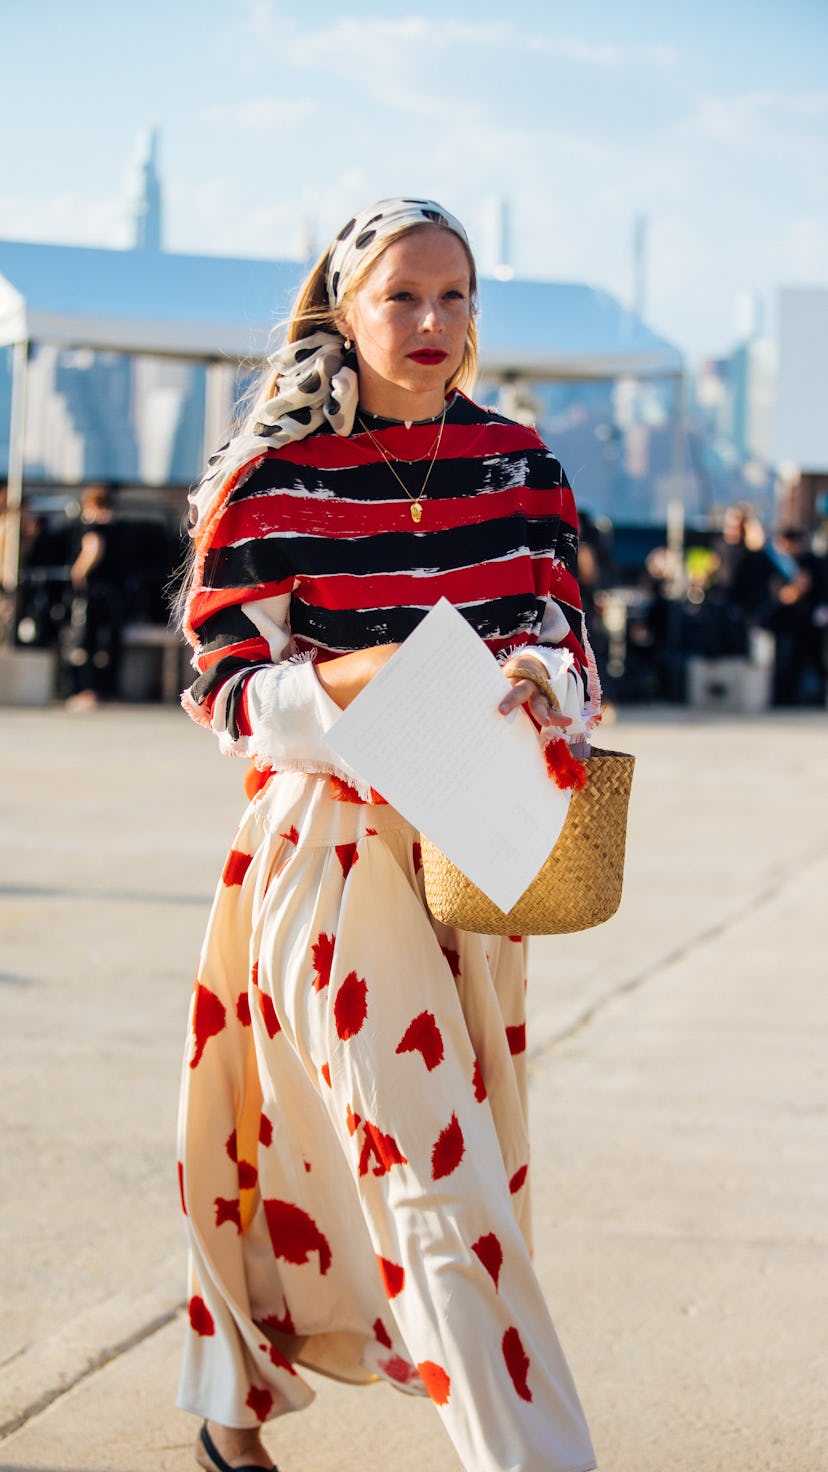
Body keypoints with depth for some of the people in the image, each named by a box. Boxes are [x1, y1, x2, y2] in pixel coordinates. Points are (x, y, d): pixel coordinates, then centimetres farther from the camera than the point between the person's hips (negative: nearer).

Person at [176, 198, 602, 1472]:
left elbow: (564, 640, 7)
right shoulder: (274, 479, -7)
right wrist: (361, 677, -26)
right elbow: (229, 688, -8)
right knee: (440, 1182, -9)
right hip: (332, 847, -5)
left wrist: (542, 683, -17)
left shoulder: (517, 459, 6)